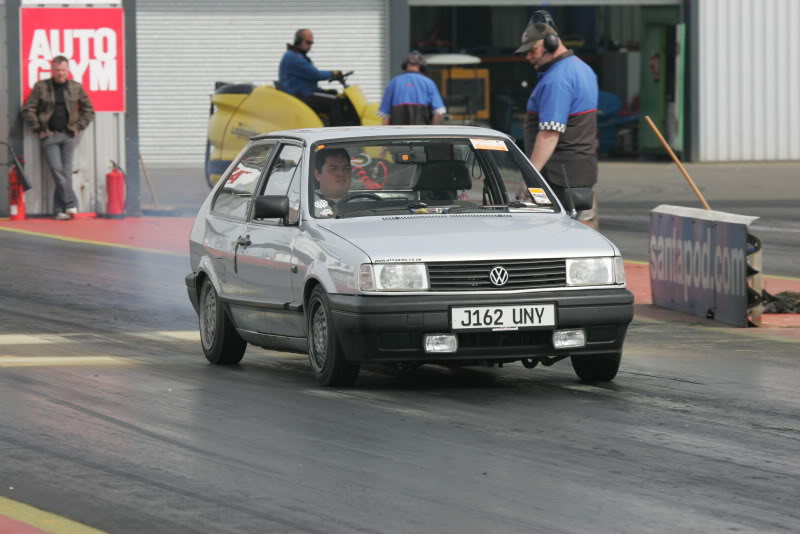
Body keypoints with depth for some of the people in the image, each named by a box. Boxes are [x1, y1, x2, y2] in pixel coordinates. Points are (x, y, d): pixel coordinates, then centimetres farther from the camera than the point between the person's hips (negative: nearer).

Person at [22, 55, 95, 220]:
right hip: (50, 136, -2)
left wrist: (79, 127, 5)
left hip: (68, 135, 2)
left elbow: (88, 110, 15)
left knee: (65, 172, -1)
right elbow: (28, 110, 1)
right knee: (57, 170, -11)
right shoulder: (41, 87, 0)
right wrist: (38, 129, -2)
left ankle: (61, 210, 2)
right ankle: (71, 205, -10)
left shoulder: (76, 87, 6)